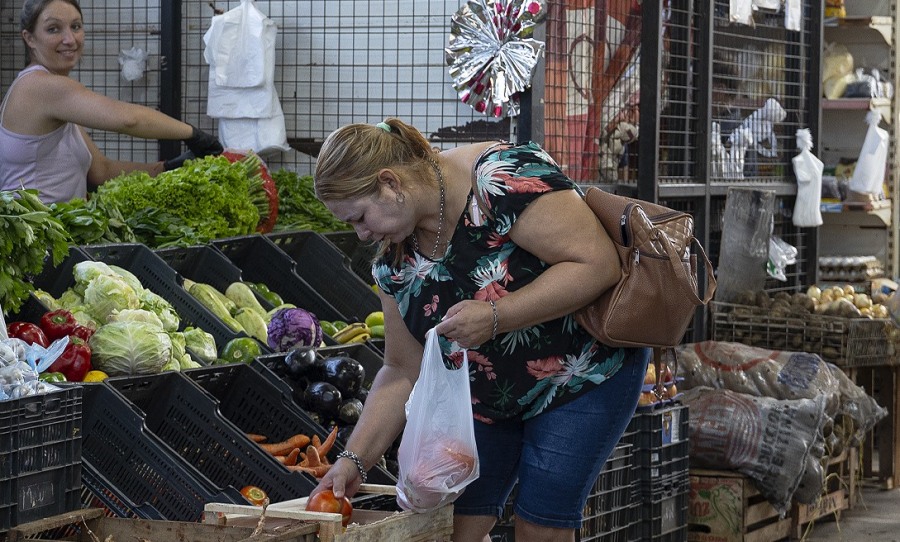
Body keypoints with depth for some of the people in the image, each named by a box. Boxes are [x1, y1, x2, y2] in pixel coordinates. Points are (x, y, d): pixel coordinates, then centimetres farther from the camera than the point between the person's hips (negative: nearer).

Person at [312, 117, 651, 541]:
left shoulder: (504, 178, -26)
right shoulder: (394, 256, -3)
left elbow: (598, 264, -30)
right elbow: (404, 372, 3)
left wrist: (494, 316, -32)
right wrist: (354, 459, -6)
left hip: (586, 370, -6)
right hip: (487, 395, 7)